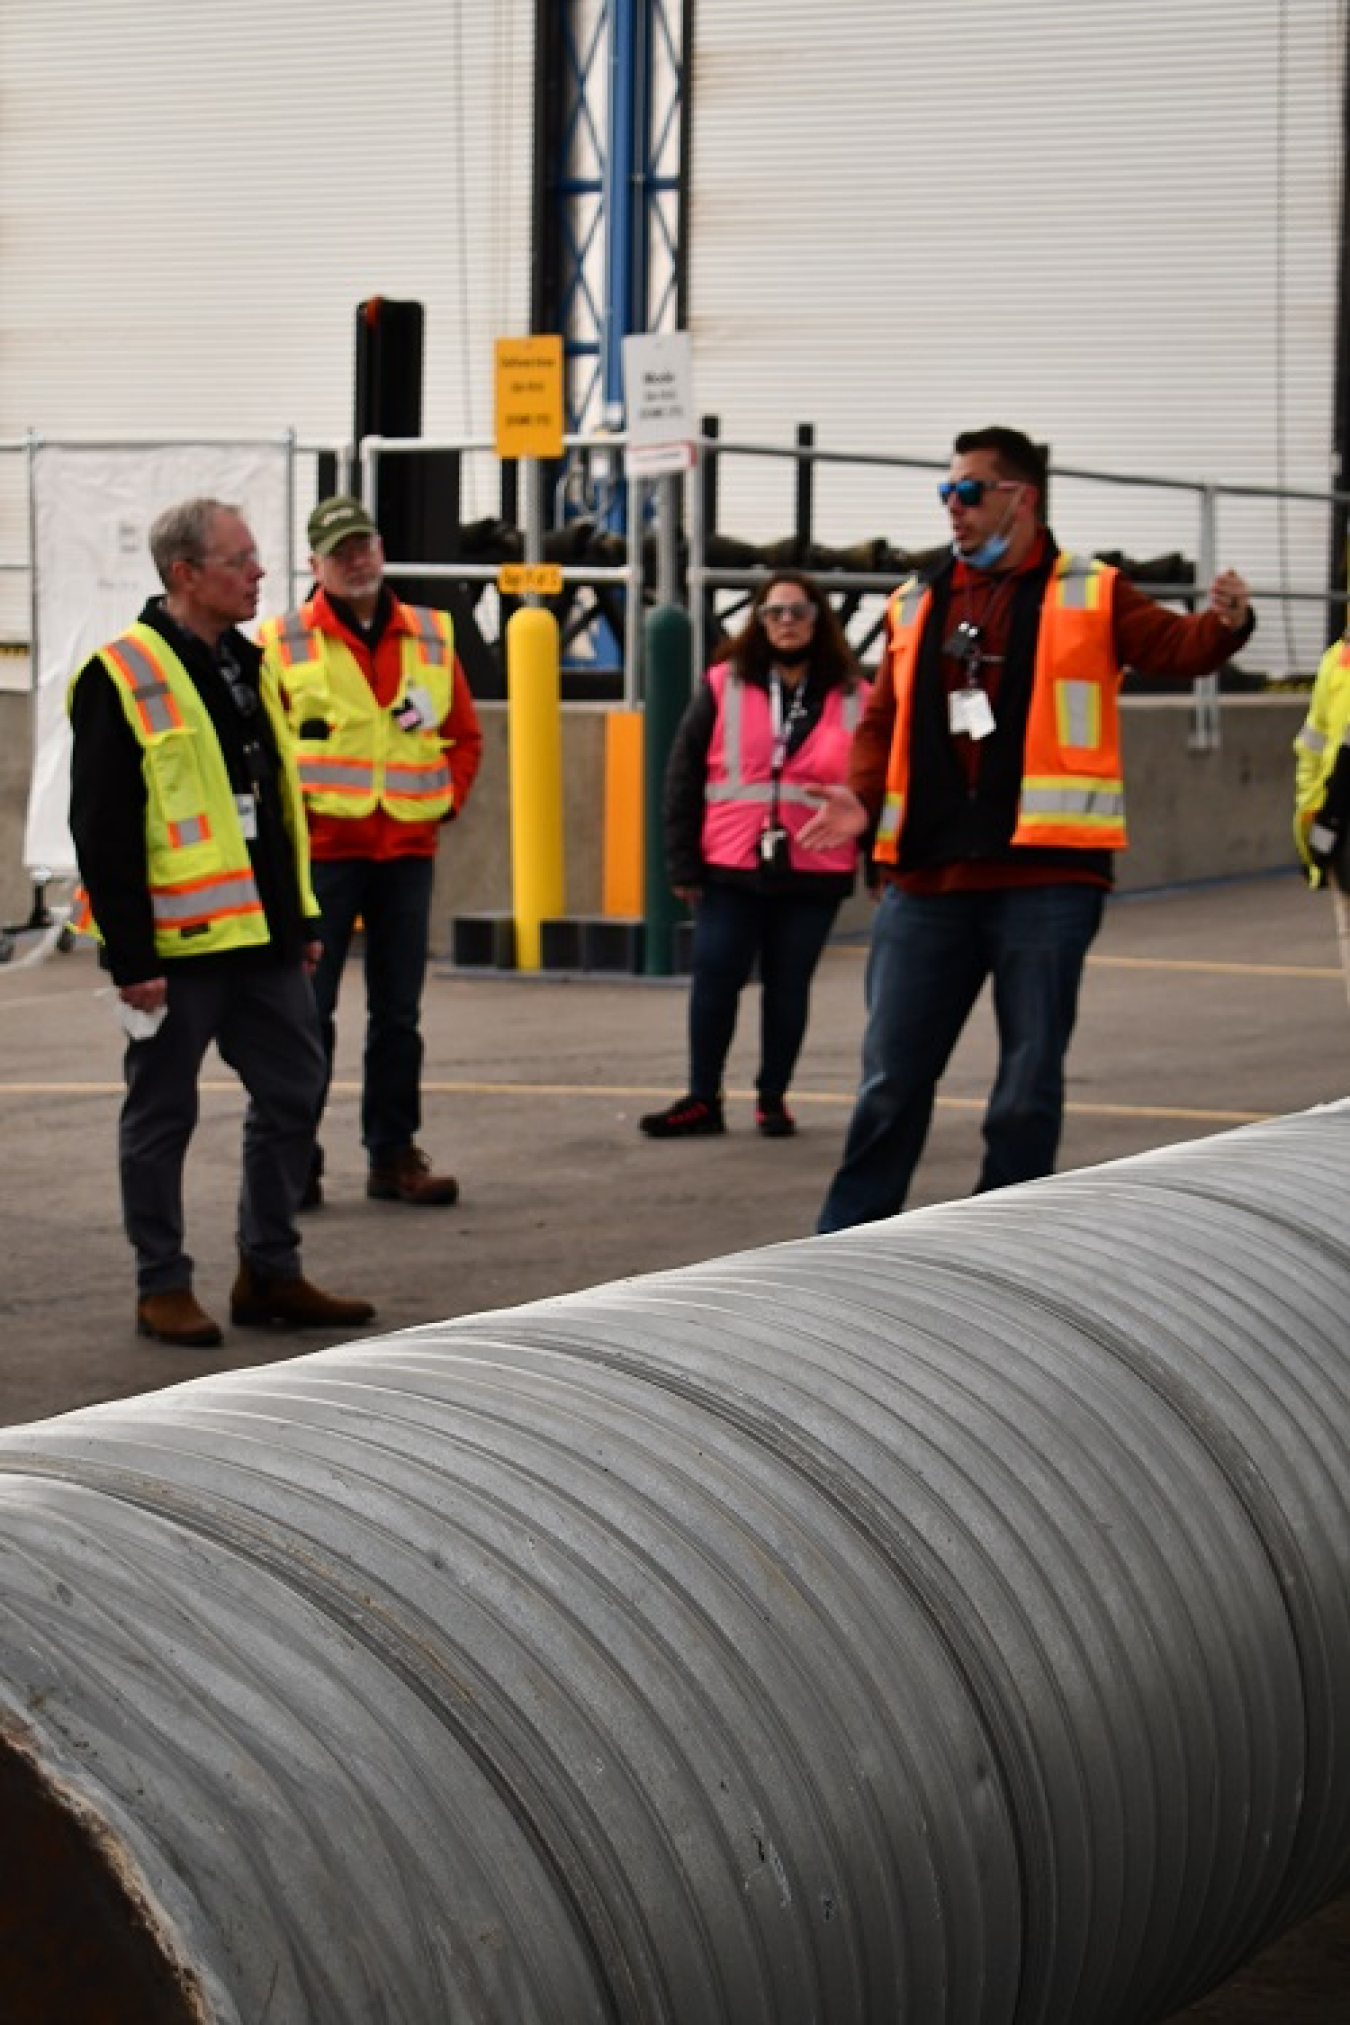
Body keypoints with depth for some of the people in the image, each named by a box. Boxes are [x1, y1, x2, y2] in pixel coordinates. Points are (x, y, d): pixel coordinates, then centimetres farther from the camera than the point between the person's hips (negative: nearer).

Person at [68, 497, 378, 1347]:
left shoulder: (247, 665, 14)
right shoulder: (123, 680, -12)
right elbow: (102, 833, -14)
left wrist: (303, 920, 18)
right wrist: (131, 957, -17)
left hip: (264, 938, 8)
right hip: (177, 947, -8)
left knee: (292, 1096, 11)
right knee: (163, 1115, 3)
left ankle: (272, 1275, 22)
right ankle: (163, 1287, 13)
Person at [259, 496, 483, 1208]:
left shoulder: (432, 637, 8)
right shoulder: (283, 642, -3)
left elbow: (465, 735, 16)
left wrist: (447, 800, 4)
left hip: (408, 849, 4)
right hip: (321, 848, -3)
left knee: (398, 1013, 9)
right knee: (308, 1010, -2)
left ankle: (394, 1155, 17)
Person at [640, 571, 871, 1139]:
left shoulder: (853, 699, 4)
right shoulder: (723, 687, 3)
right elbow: (683, 776, 2)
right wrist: (683, 862, -2)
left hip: (812, 877, 0)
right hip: (729, 872, 0)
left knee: (788, 986, 6)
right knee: (714, 981, 1)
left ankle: (773, 1098, 18)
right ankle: (703, 1099, 11)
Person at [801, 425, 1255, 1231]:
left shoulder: (1091, 595, 4)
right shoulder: (916, 604, 14)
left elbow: (1175, 646, -9)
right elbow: (884, 725, 14)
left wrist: (1224, 624, -31)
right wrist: (863, 798, -4)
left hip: (1045, 877, -3)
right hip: (927, 878, 3)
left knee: (1030, 1078, 3)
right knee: (892, 1074, 8)